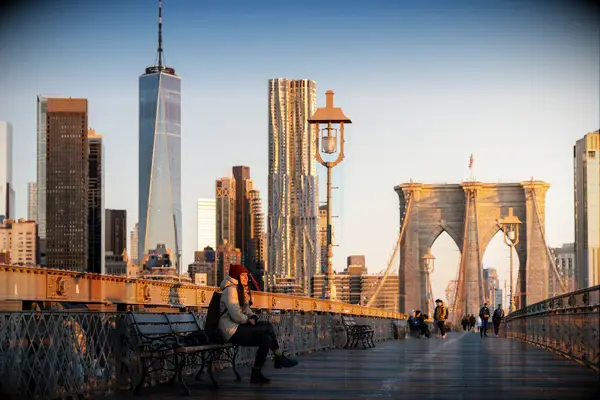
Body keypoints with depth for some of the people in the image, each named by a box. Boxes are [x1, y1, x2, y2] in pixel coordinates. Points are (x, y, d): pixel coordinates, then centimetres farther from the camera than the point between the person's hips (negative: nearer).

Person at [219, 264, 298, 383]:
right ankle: (280, 358, -5)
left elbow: (247, 310, 20)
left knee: (266, 338, -11)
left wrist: (253, 317, -2)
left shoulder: (242, 290, 20)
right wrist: (248, 320, -4)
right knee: (267, 326, -17)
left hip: (238, 328, 9)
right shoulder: (230, 290, -12)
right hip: (232, 331, -9)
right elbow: (236, 315, -21)